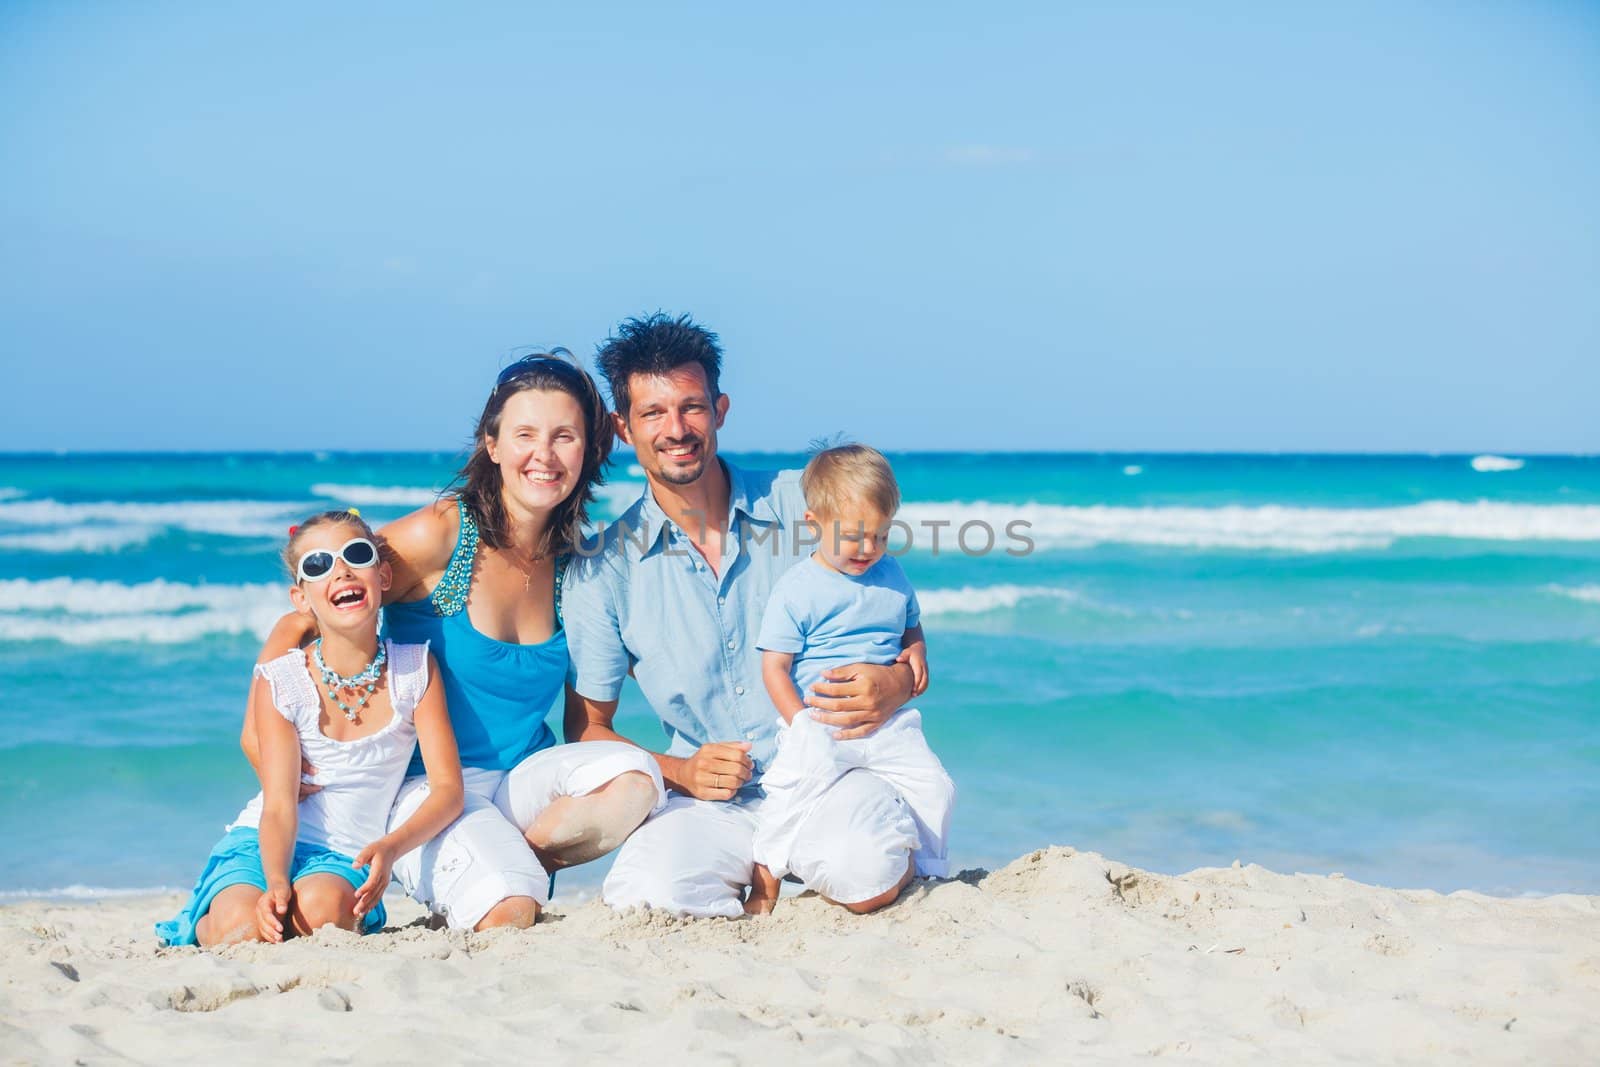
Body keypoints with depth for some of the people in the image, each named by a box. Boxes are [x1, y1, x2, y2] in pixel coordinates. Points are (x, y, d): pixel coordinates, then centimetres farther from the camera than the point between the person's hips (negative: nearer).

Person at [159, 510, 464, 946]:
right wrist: (277, 884, -34)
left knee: (322, 907, -35)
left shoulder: (415, 669, -4)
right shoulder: (281, 681, -8)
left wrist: (390, 847, -29)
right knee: (244, 928, -31)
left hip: (346, 858, 0)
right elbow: (279, 807, -14)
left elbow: (447, 788, -9)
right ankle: (206, 922, 4)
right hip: (264, 845, 0)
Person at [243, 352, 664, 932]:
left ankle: (512, 860, -4)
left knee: (633, 778, -26)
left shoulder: (575, 562, 4)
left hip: (524, 777, 4)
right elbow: (296, 627, -7)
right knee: (509, 913, -29)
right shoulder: (439, 536, -12)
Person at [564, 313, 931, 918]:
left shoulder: (804, 506, 3)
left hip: (829, 775, 0)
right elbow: (587, 727, 8)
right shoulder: (602, 570, 2)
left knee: (866, 874, -34)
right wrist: (680, 772, -10)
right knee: (648, 891, -32)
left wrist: (896, 684, -14)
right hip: (710, 805, 1)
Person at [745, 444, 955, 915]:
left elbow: (912, 629, 27)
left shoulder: (893, 576, 11)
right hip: (819, 723, -5)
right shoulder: (796, 589, -5)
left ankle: (932, 876, 15)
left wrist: (916, 655, 3)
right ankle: (765, 879, -18)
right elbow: (774, 667, -7)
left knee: (935, 787, -7)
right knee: (801, 778, -30)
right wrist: (803, 726, -17)